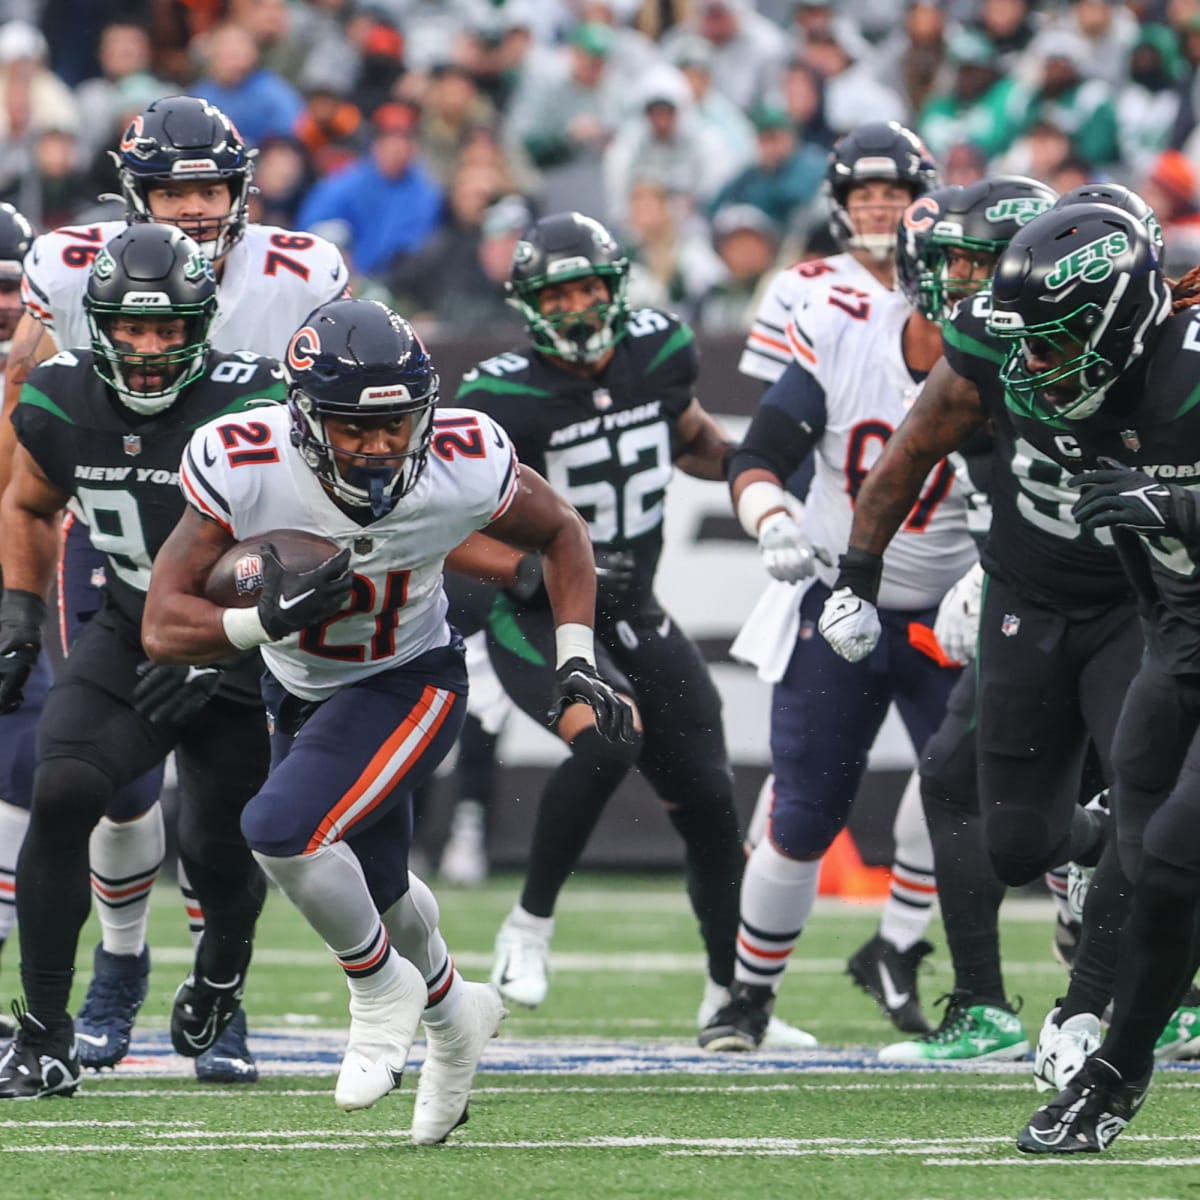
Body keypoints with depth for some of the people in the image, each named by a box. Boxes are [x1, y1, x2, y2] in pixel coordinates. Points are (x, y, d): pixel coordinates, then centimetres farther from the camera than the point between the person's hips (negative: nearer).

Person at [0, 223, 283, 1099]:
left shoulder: (250, 409, -23)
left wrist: (219, 650, -25)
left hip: (238, 660, -3)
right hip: (128, 640, 3)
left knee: (218, 853, 6)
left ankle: (221, 967, 46)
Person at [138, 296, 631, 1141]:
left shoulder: (465, 468, -28)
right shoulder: (243, 469, -30)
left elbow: (561, 533, -5)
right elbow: (164, 628, -27)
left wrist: (577, 663, -11)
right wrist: (267, 620, -44)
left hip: (409, 686, -3)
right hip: (302, 691, 3)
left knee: (282, 828, -26)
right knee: (371, 892, 20)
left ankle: (383, 987, 1)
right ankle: (452, 1013, 52)